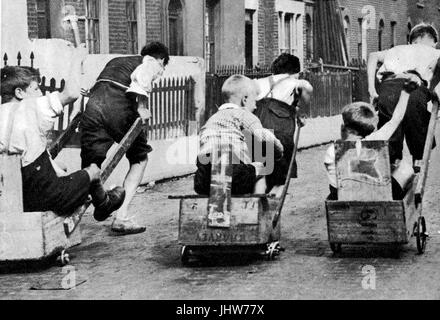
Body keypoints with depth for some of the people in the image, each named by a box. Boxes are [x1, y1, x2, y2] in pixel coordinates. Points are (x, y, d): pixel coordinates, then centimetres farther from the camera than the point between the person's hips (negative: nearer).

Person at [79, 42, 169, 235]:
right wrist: (141, 107, -9)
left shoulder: (115, 61, 39)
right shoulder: (150, 64, 19)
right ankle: (121, 217, 7)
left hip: (94, 105, 5)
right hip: (119, 105, -5)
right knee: (140, 160, 15)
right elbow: (140, 78, -5)